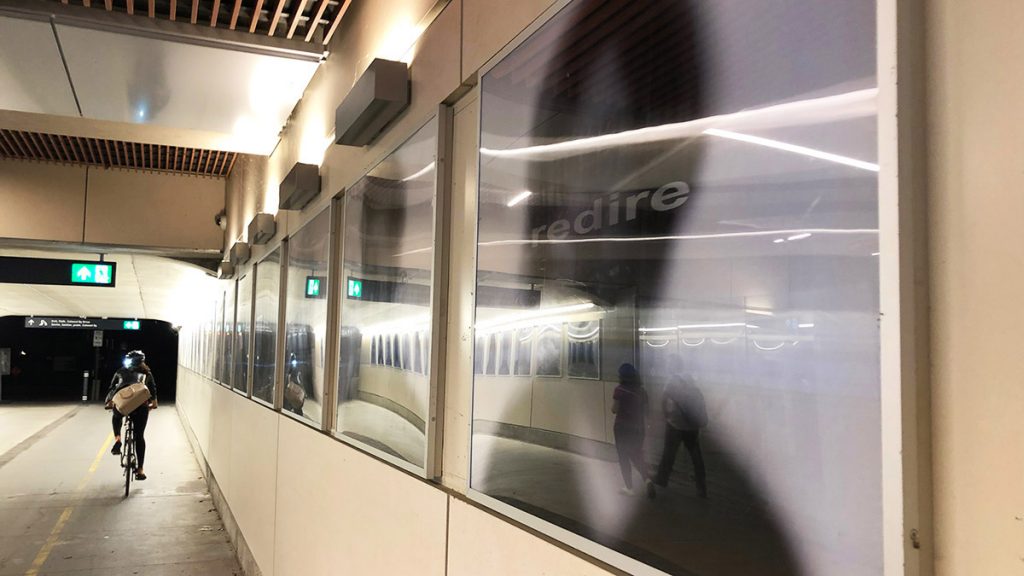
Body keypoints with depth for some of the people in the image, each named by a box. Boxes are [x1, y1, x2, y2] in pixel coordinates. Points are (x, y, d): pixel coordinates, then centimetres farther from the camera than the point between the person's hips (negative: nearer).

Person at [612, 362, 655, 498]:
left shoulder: (619, 390, -14)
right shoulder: (642, 391, 1)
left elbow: (614, 410, -9)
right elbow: (644, 412, 7)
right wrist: (645, 428, 15)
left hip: (622, 428, -5)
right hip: (638, 428, 5)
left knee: (624, 458, 10)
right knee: (636, 457, 17)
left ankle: (629, 488, 15)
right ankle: (647, 480, -6)